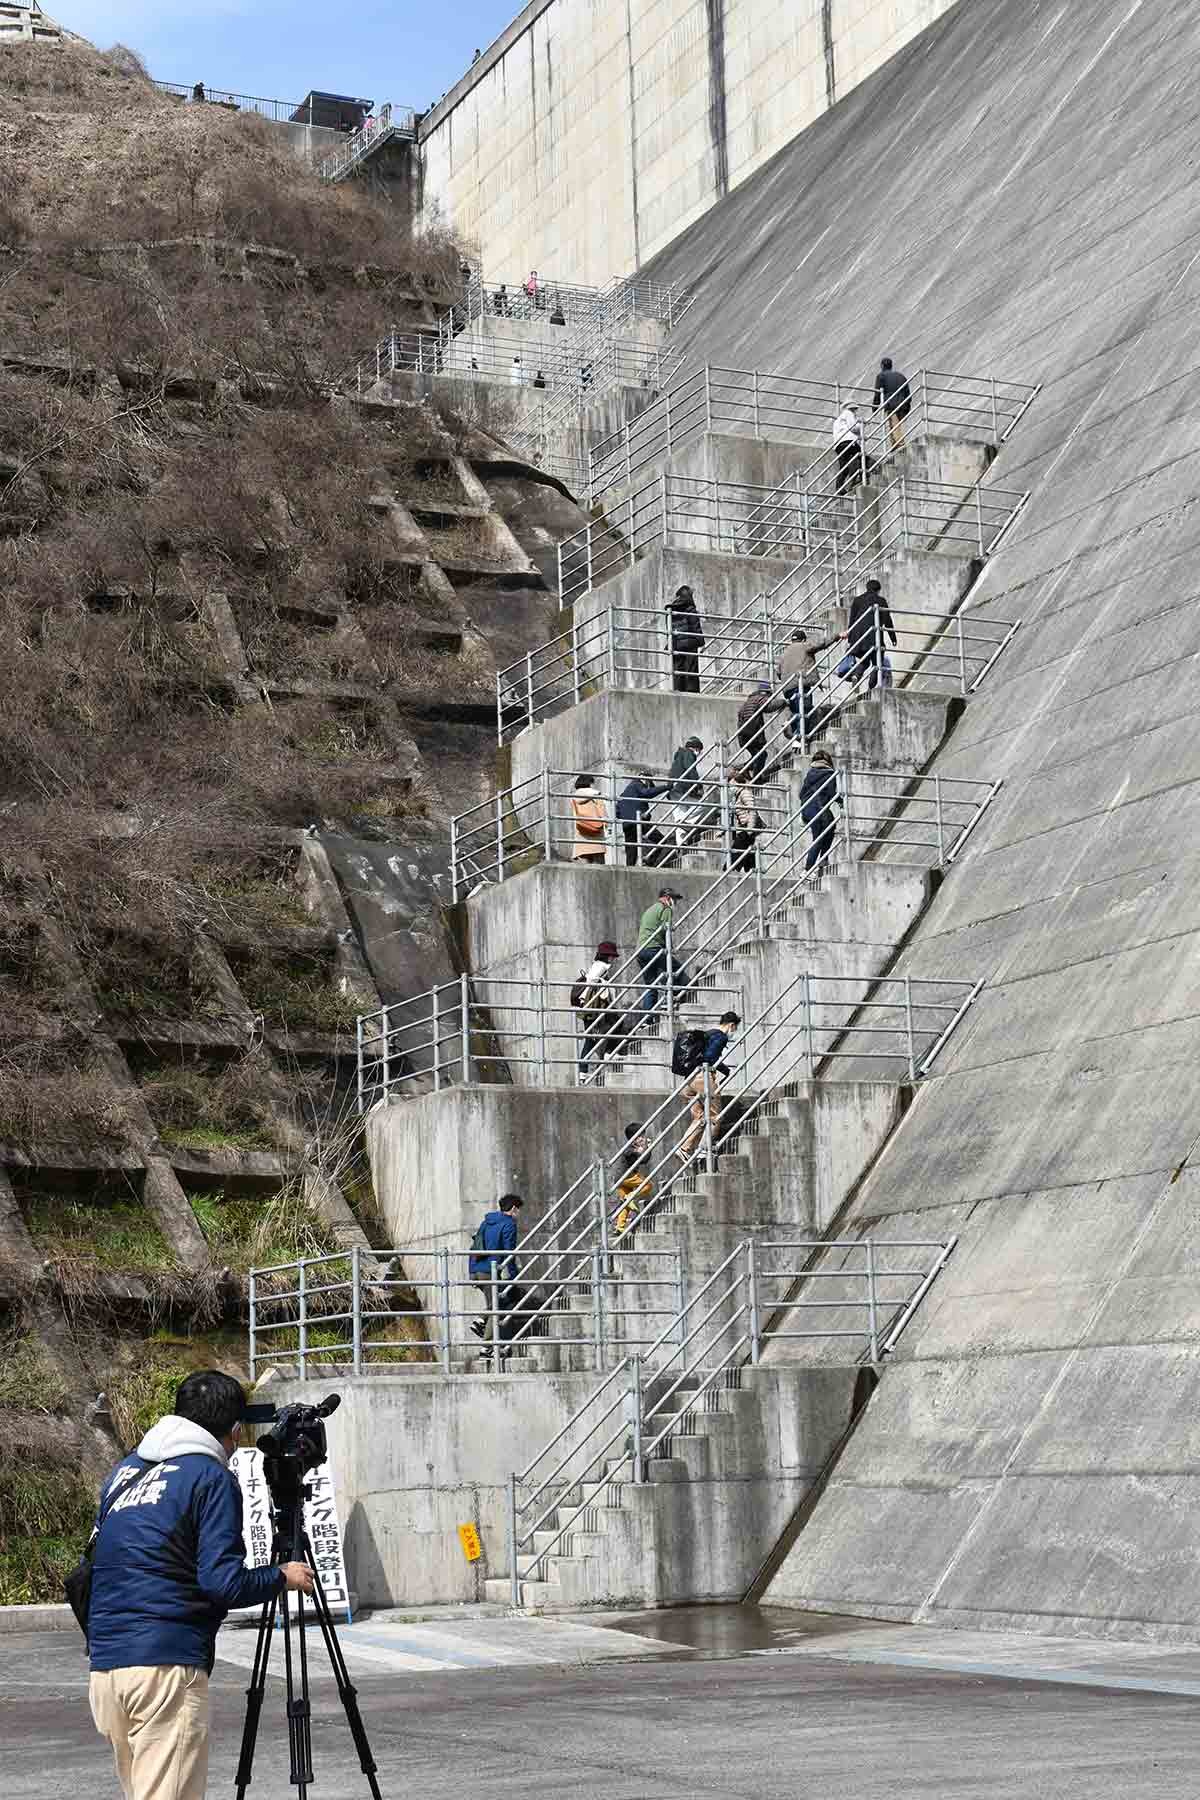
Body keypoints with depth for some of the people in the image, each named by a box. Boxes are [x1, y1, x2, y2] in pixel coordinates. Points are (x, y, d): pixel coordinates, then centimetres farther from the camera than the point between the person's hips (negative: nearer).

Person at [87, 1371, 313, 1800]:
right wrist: (282, 1577, 1)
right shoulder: (211, 1477, -6)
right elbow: (223, 1582, -13)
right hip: (166, 1666, -8)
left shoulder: (126, 1468, 16)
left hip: (104, 1667, 8)